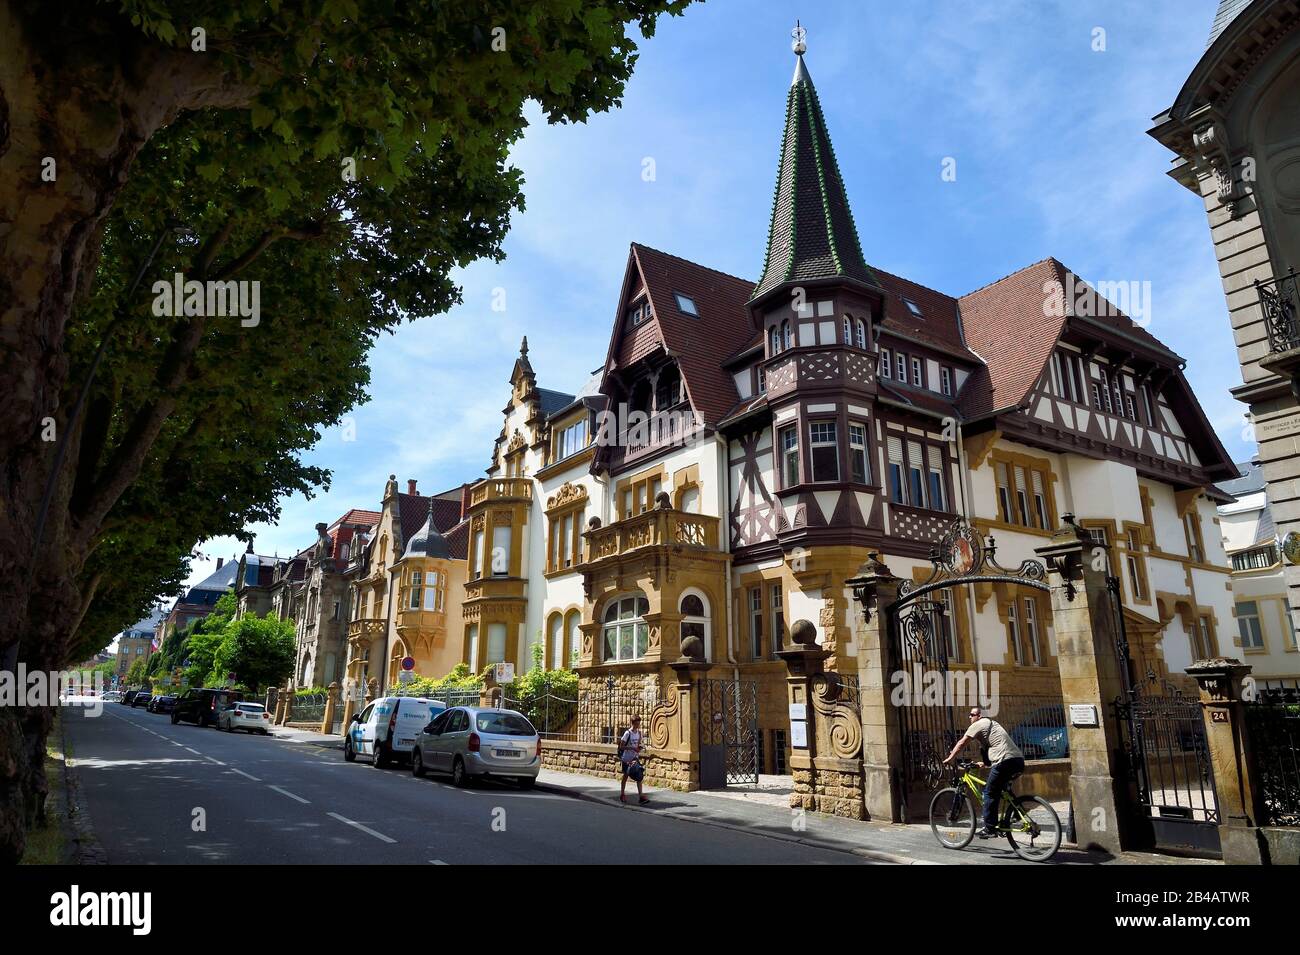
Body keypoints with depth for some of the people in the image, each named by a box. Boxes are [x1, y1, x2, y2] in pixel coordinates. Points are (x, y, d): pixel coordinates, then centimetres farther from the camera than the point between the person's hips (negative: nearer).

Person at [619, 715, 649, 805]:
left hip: (635, 758, 4)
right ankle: (622, 795, 24)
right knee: (626, 775, 8)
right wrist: (632, 748, -24)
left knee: (639, 776, -5)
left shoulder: (640, 733, 1)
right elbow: (621, 746, -16)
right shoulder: (628, 733, -15)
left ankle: (641, 796, -7)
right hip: (626, 759, -4)